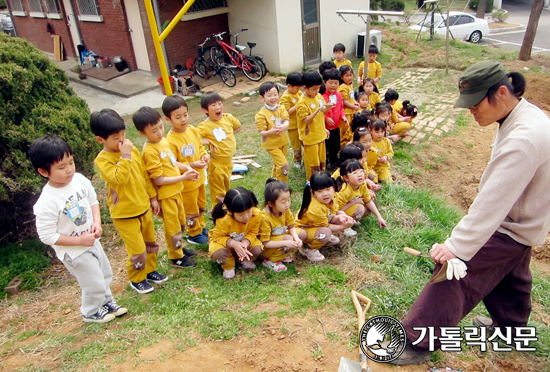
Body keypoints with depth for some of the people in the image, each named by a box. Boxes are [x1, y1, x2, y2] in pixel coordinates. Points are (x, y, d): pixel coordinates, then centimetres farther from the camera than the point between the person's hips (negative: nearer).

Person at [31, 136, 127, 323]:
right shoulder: (47, 202, -29)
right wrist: (80, 240, -22)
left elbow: (93, 201, 5)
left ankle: (107, 302, 49)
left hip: (92, 241, 7)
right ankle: (91, 312, 38)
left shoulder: (80, 180, -12)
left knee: (105, 274, 24)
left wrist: (97, 223, -11)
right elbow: (47, 236, -23)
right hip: (74, 252, -6)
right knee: (95, 285, 8)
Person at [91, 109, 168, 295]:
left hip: (144, 207, 6)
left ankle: (150, 270, 42)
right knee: (137, 250, 2)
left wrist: (152, 197, 12)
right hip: (124, 214, -6)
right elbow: (120, 178, -33)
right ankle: (136, 279, 26)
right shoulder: (102, 160, -17)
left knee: (150, 242, 20)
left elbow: (145, 175, 9)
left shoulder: (132, 150, -1)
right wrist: (125, 155, -32)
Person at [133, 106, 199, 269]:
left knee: (181, 223, 24)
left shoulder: (163, 140, 1)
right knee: (172, 227, 9)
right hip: (166, 195, -8)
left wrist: (186, 167, -3)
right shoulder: (150, 151, -25)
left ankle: (179, 247, 45)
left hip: (176, 190, 8)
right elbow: (159, 180, -23)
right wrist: (183, 177, -22)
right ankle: (176, 258, 28)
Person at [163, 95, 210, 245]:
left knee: (201, 206, 25)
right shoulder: (170, 141, -26)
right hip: (186, 183, -7)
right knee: (191, 211, 13)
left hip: (199, 177, 7)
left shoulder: (192, 130, -5)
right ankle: (194, 235, 34)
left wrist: (204, 155, -10)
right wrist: (192, 165, -30)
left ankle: (201, 227, 47)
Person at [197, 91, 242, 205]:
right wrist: (208, 142, -23)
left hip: (229, 161, 5)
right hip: (217, 165, -5)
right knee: (218, 194, 7)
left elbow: (238, 127, 16)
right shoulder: (205, 126, -18)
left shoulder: (228, 118, -4)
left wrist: (229, 136, 2)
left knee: (226, 188, 24)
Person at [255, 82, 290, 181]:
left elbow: (287, 121, -12)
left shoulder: (281, 108, -2)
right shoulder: (261, 114, -19)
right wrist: (271, 131, -39)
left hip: (282, 141, 6)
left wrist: (283, 126, -35)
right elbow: (261, 132, -19)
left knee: (278, 165, 22)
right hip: (271, 144, -6)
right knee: (284, 164, -14)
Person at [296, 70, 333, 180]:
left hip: (320, 134, 7)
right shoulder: (302, 103, -20)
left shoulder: (319, 96, 2)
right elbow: (306, 120, -23)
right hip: (310, 137, -7)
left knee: (322, 159, 20)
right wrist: (318, 110, -33)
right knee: (313, 162, 5)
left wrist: (326, 108, -10)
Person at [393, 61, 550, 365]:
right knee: (510, 277, 28)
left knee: (455, 273, -7)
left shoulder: (523, 139, -33)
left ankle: (418, 343, 4)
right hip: (519, 220, 10)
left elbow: (493, 200, -35)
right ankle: (510, 325, 54)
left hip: (511, 229, -10)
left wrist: (458, 245, -33)